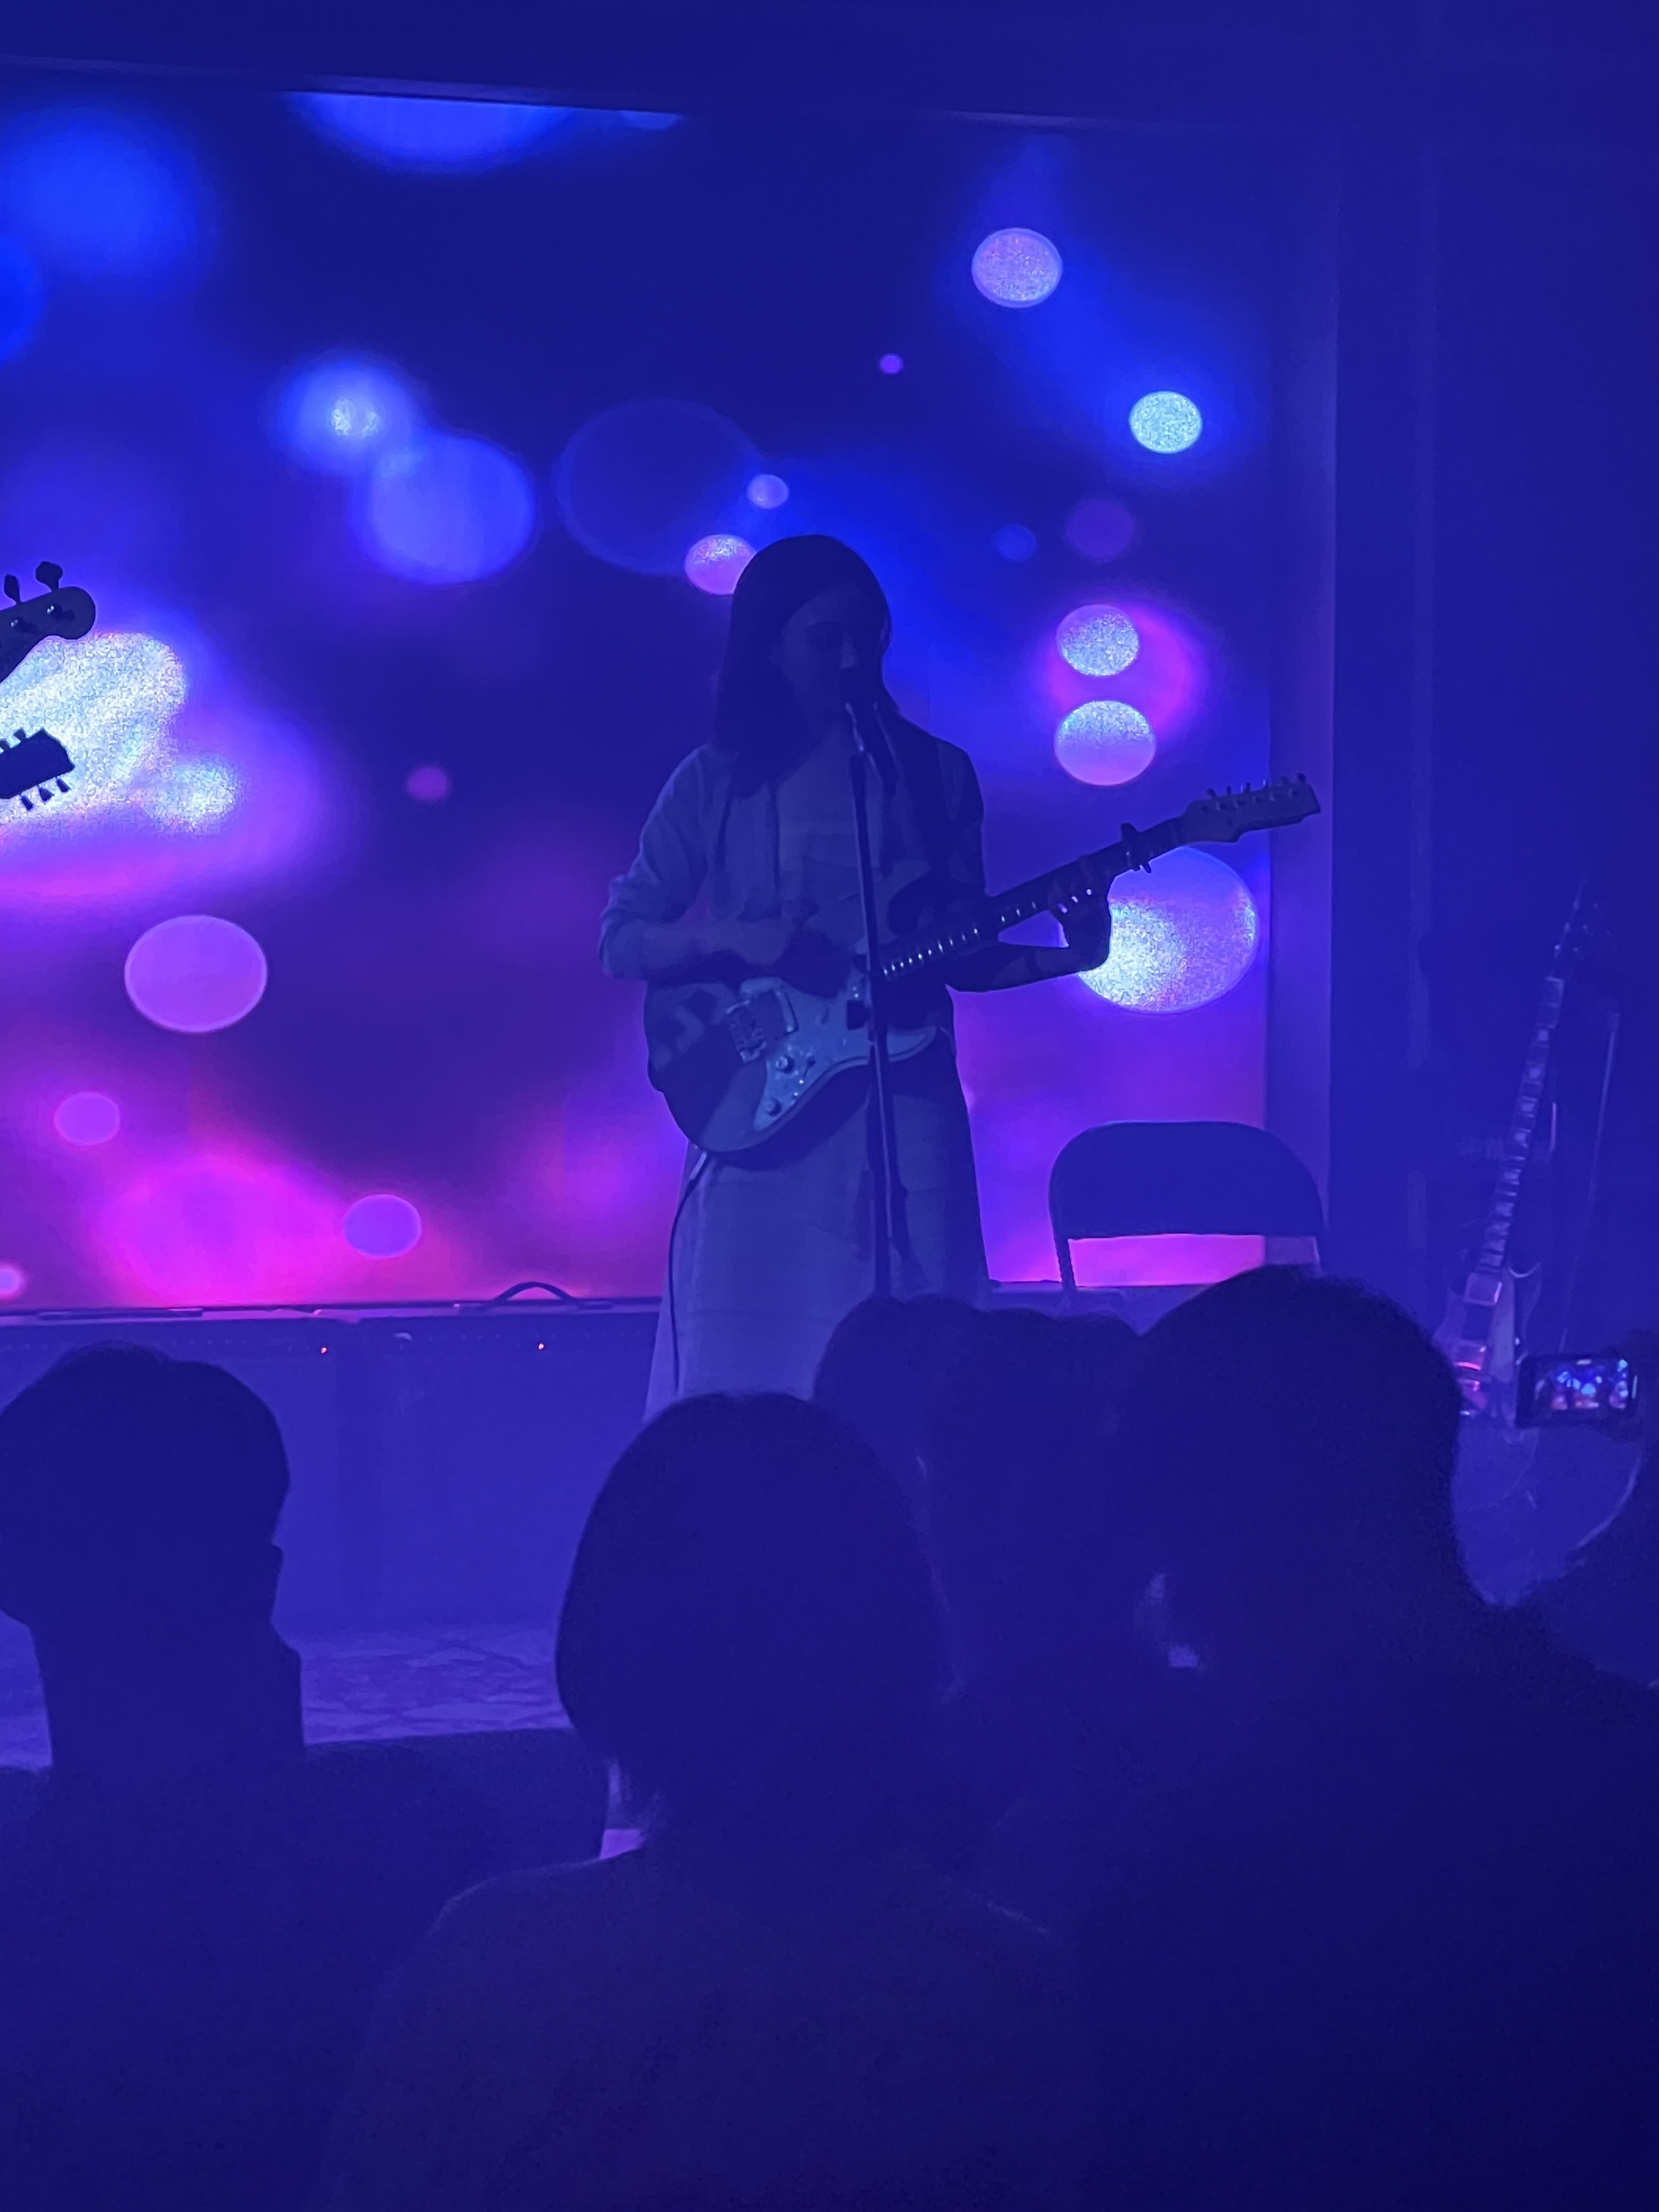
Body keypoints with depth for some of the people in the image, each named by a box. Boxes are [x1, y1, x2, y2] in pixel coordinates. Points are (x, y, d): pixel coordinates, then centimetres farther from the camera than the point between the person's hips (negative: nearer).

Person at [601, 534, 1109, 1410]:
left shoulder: (936, 775, 9)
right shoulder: (717, 784, 5)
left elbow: (960, 957, 12)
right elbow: (620, 940, 5)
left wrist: (1065, 956, -5)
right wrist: (736, 941, -12)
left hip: (905, 1107, 1)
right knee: (743, 1380, -4)